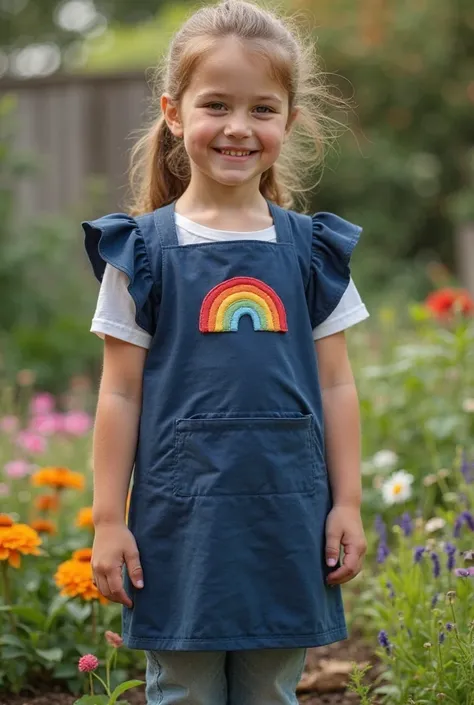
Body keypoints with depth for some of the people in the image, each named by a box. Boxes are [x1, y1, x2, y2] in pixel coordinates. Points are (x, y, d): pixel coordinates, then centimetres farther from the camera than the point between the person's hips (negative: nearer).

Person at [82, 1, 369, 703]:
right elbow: (121, 394, 1)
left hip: (288, 520, 2)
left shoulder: (312, 251, 6)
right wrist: (108, 521, -1)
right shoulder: (143, 251, -1)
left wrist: (347, 505, 5)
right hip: (181, 520, -2)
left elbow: (335, 385, 9)